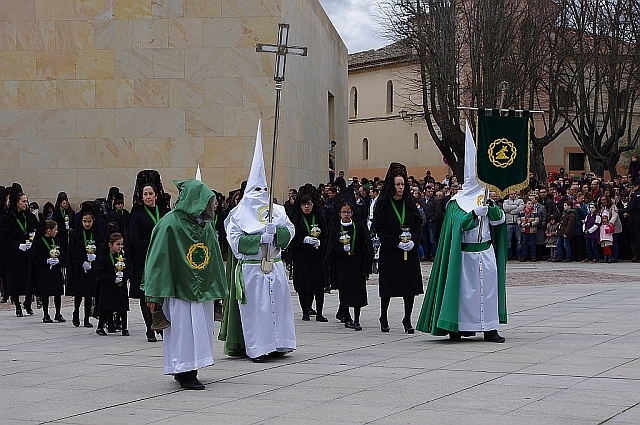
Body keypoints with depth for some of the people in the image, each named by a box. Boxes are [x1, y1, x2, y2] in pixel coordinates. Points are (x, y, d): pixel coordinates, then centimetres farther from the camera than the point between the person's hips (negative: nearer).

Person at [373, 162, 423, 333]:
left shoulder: (409, 203, 9)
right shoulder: (383, 204, -4)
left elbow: (418, 224, 9)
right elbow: (380, 229, -8)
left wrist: (413, 241, -9)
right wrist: (397, 243, -16)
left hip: (410, 251, 3)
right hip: (389, 252, -3)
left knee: (410, 286, 2)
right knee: (388, 286, 2)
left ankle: (407, 319, 11)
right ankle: (383, 318, 19)